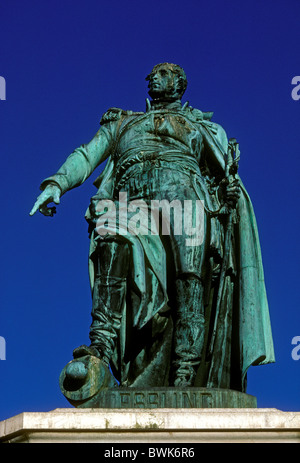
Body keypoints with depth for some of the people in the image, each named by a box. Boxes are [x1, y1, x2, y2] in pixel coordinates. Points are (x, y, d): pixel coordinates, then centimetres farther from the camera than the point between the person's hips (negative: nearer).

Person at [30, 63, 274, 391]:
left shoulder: (201, 125, 34)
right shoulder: (122, 123, 38)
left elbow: (222, 168, 21)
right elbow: (86, 155, 23)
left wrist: (231, 185, -4)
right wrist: (56, 183, 3)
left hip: (182, 190, 0)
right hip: (130, 199, 1)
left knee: (190, 271, -24)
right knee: (113, 241, -34)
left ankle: (185, 371, -32)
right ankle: (103, 340, -44)